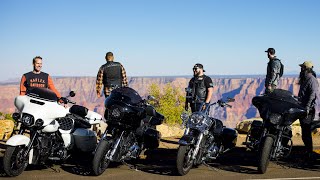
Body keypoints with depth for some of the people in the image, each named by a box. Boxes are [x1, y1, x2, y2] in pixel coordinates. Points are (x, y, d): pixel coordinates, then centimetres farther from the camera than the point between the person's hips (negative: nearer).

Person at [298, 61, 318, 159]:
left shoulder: (312, 80, -13)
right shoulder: (304, 80, 18)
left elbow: (312, 95, -21)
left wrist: (307, 107, -26)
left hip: (308, 110, -10)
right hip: (302, 108, 10)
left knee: (306, 132, -10)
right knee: (304, 131, 13)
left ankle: (309, 152, -5)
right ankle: (308, 150, 20)